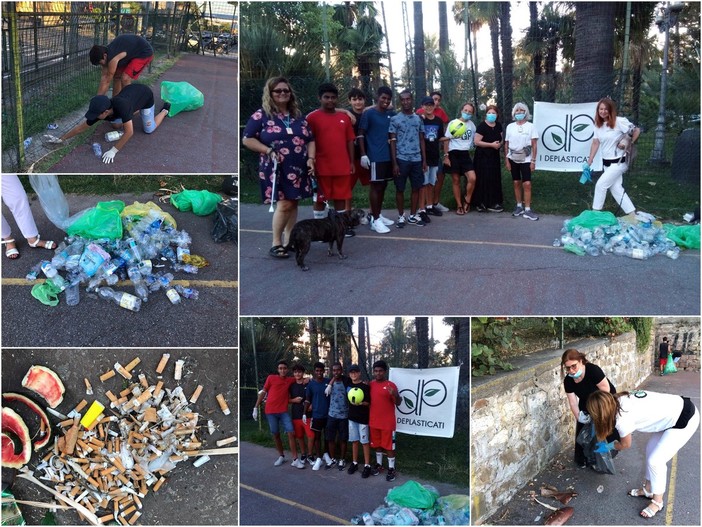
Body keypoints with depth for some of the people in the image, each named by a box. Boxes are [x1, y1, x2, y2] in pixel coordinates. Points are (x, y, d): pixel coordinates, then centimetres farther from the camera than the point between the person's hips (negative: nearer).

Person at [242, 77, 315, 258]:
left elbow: (310, 140, 16)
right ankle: (276, 243, 0)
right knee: (284, 204, -12)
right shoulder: (261, 115, -2)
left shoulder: (297, 116, 14)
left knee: (293, 204, 7)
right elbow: (247, 139, -5)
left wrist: (310, 159, 0)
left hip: (298, 168, 5)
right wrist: (268, 151, -15)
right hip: (276, 168, -5)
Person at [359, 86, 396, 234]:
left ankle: (378, 215, 22)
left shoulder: (391, 114, 10)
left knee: (383, 186, 12)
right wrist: (363, 154, -13)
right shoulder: (368, 113, -5)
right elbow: (361, 134, -6)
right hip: (375, 157, -6)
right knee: (375, 186, -4)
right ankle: (375, 220, -1)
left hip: (388, 156, 6)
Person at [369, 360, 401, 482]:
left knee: (389, 445, 3)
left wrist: (395, 395, -31)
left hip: (387, 422, -5)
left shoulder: (390, 385, -11)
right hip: (373, 421, 5)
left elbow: (398, 403, -11)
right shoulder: (371, 384, 5)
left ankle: (391, 469, 12)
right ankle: (378, 464, 32)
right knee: (377, 444, 17)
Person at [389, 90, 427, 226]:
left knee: (416, 188, 7)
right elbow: (393, 142, -3)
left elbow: (421, 140, 13)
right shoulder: (395, 119, -1)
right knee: (400, 189, 3)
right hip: (401, 159, -3)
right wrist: (394, 163, -9)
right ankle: (401, 216, 14)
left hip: (417, 159, 4)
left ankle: (413, 215, 17)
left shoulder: (418, 119, 10)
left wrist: (424, 160, 7)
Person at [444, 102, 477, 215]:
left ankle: (467, 201, 8)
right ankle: (459, 205, 11)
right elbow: (446, 140, -3)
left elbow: (474, 139, 20)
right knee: (456, 181, 0)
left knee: (472, 178, -13)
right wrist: (446, 156, -7)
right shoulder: (453, 123, -2)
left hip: (465, 154, 3)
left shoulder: (472, 125, 10)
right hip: (454, 154, -3)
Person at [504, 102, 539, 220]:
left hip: (526, 159, -2)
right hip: (513, 159, 2)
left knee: (527, 184, -8)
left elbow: (534, 145, -3)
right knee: (516, 183, 7)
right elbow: (506, 144, 6)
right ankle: (519, 206, 17)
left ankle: (527, 210, -6)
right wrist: (506, 160, 1)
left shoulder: (530, 126, -2)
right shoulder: (510, 126, 4)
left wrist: (533, 160, -8)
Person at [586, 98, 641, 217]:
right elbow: (595, 143, 4)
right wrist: (590, 161, 1)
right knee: (616, 188, 8)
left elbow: (636, 131, -12)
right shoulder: (598, 124, 4)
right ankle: (632, 214, 16)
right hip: (607, 162, 7)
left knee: (600, 184, -10)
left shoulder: (619, 121, -16)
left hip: (619, 162, -7)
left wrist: (628, 144, -12)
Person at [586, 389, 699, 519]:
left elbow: (625, 445, -2)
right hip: (678, 406, 8)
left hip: (686, 420, -8)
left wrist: (608, 446, 14)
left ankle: (657, 502, 18)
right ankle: (648, 489, 34)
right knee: (651, 449, 17)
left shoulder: (622, 418, -23)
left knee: (656, 460, -1)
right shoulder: (620, 400, -3)